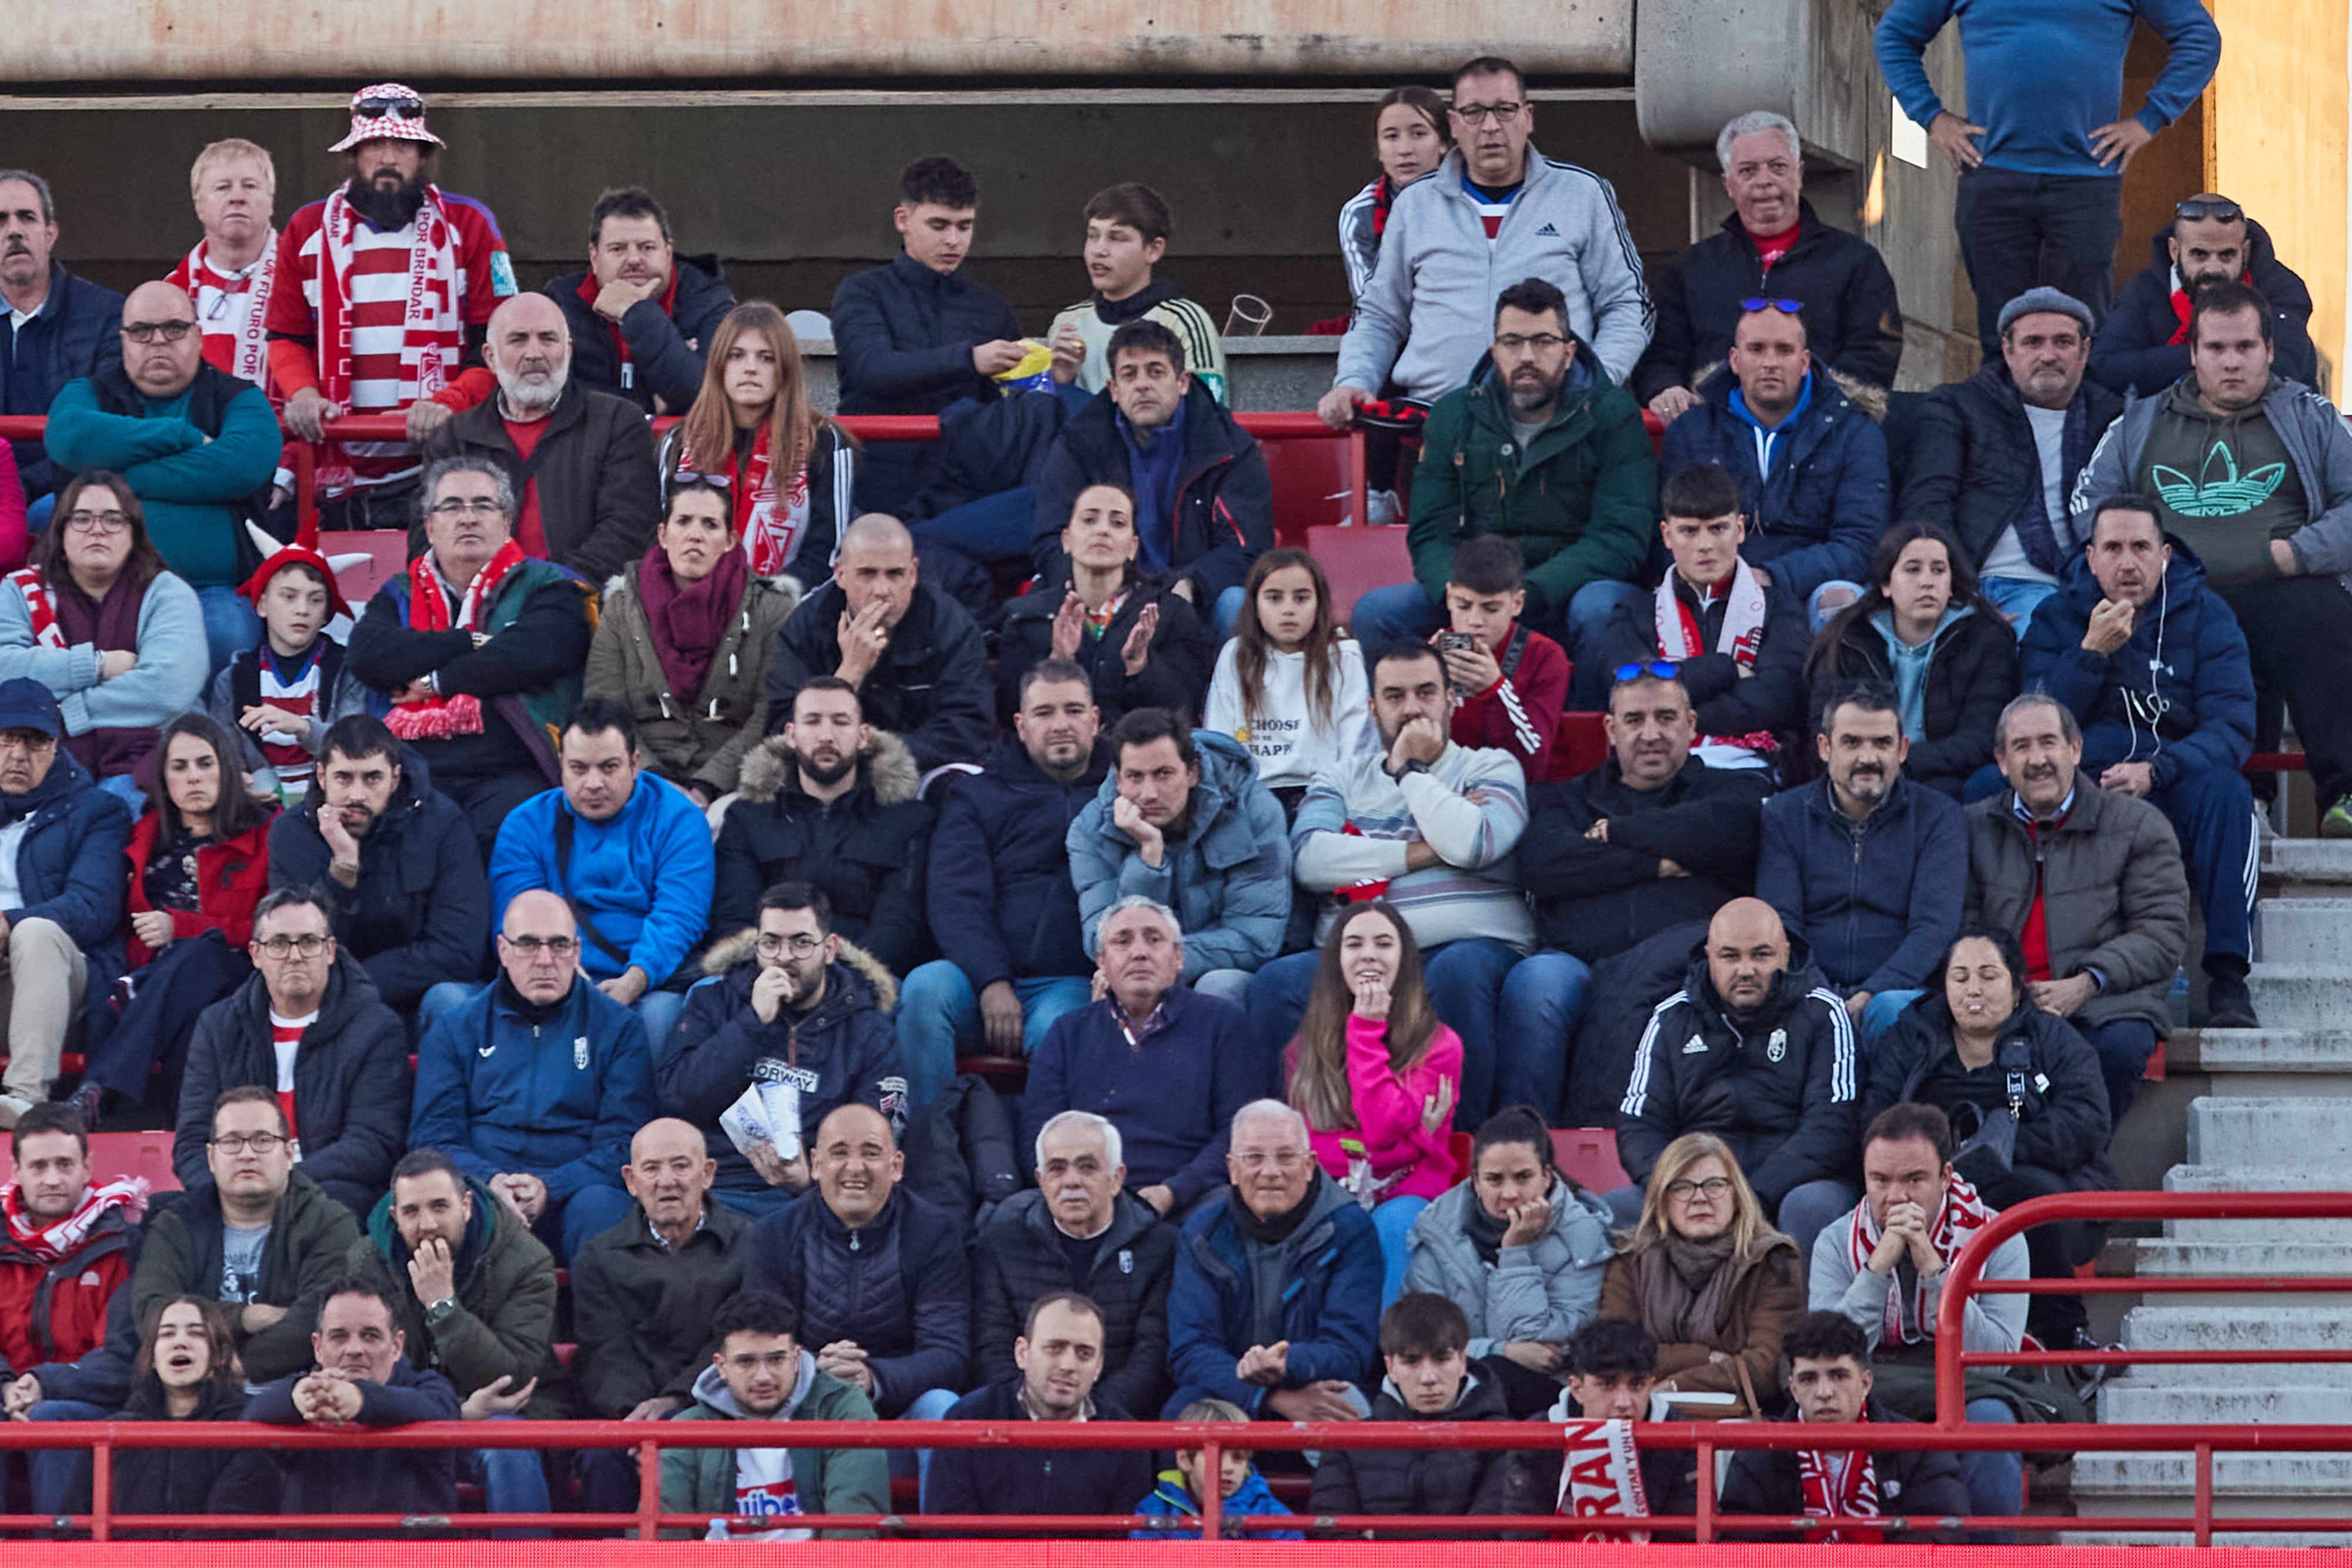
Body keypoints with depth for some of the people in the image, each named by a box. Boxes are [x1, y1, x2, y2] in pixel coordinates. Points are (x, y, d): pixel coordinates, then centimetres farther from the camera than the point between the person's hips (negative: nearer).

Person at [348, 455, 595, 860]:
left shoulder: (547, 588, 16)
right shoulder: (401, 595, 25)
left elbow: (533, 655, -6)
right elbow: (367, 656, 3)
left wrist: (436, 681, 1)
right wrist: (473, 644, 0)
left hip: (511, 775, -2)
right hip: (416, 775, 2)